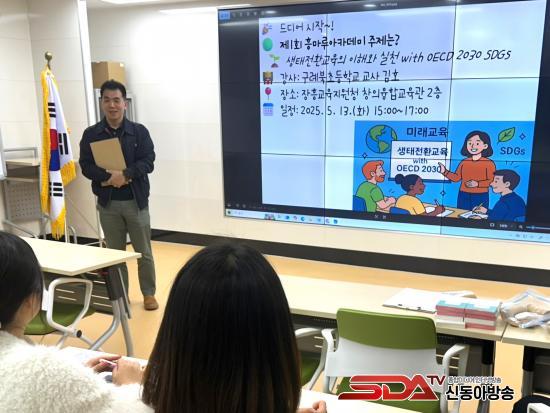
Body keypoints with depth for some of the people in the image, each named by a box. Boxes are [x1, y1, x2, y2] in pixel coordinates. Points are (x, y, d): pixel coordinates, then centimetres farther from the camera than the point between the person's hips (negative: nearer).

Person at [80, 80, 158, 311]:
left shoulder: (139, 131, -1)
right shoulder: (91, 134, 1)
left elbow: (148, 162, -8)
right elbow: (86, 166, -5)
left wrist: (125, 175, -23)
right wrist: (109, 177, -23)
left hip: (136, 201, -1)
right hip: (108, 203, 1)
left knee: (144, 252, 7)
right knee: (115, 253, 11)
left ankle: (149, 293, 23)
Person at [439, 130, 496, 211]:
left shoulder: (489, 163, -7)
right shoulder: (464, 162, 7)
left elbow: (492, 181, -11)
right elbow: (456, 177, 10)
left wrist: (477, 184, -24)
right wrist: (445, 172, -3)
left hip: (481, 196, -4)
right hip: (463, 196, 4)